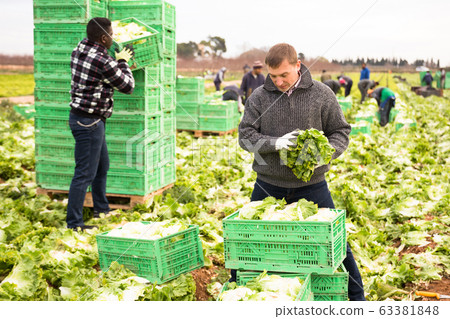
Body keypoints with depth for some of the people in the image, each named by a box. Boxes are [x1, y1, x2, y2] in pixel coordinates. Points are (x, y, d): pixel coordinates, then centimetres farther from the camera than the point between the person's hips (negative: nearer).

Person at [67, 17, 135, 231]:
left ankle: (101, 208, 37)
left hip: (80, 116, 10)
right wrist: (123, 62, 8)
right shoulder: (104, 63, -21)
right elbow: (128, 86, -6)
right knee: (85, 173, -4)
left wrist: (117, 61, 26)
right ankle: (74, 222, 3)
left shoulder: (79, 50, 5)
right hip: (89, 122, -10)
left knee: (102, 166, 23)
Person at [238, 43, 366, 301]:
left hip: (311, 185, -1)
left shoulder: (321, 94, -3)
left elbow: (341, 132, 2)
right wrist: (275, 143, -21)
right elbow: (245, 136, -3)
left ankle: (357, 297, 23)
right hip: (268, 186, 1)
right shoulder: (259, 97, -2)